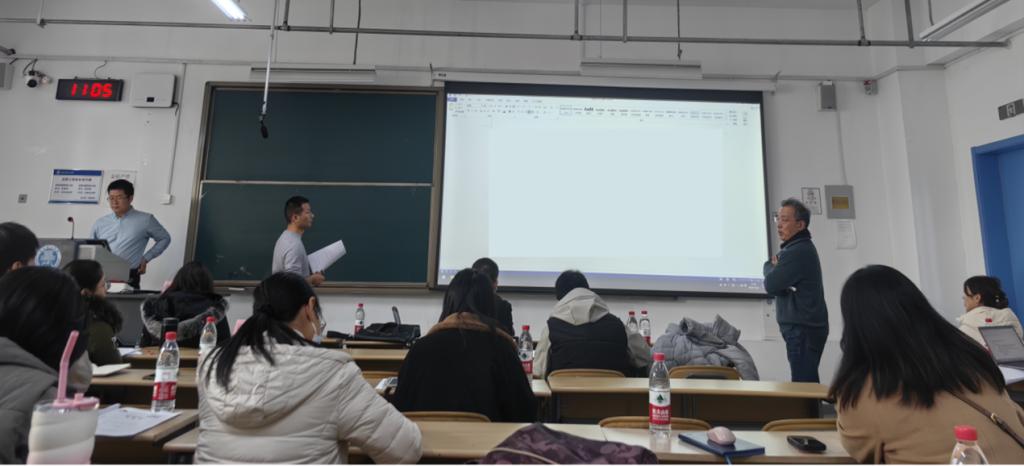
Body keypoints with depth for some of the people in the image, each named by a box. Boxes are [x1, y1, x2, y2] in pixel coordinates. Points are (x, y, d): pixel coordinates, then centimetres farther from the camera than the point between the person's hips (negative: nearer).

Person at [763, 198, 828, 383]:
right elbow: (781, 281, 19)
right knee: (808, 383, 13)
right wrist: (774, 267, -4)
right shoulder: (800, 247, 17)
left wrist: (771, 266, 2)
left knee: (803, 384, -9)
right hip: (806, 326, 10)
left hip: (802, 329, -10)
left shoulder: (798, 252, -17)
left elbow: (771, 285, -18)